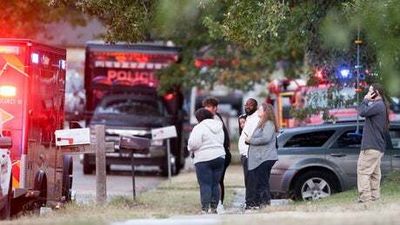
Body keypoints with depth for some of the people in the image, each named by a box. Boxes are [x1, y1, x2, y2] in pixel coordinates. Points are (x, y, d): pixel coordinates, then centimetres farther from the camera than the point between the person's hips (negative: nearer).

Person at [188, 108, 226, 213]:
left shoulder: (199, 127, -10)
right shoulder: (219, 127, 13)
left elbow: (194, 144, -16)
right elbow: (222, 141, 16)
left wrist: (190, 148, 6)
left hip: (204, 159, -6)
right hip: (220, 157, 6)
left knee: (205, 185, -6)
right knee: (215, 184, 10)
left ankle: (205, 208, -10)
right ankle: (214, 207, 10)